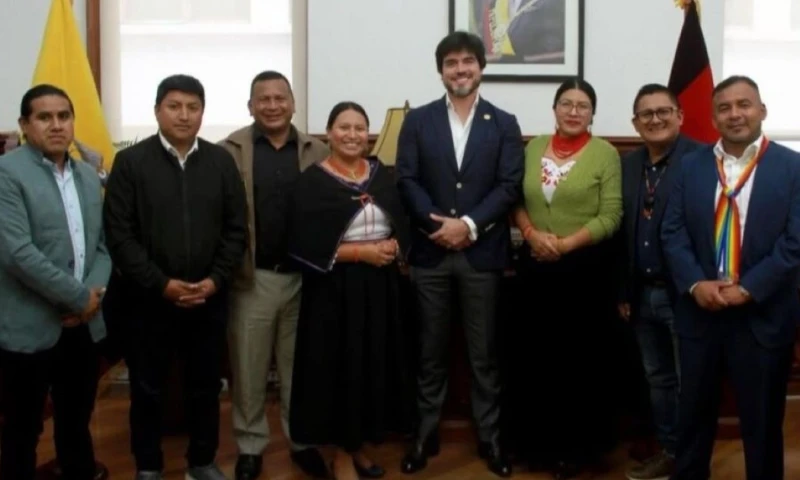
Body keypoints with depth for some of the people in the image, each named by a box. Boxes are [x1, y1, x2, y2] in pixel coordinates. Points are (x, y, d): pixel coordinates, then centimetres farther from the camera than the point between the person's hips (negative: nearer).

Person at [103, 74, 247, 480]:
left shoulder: (221, 161, 4)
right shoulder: (130, 162, -3)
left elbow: (236, 229, 4)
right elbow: (119, 235, -7)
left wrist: (215, 280, -7)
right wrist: (162, 284, -13)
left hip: (209, 297, 2)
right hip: (149, 298, -2)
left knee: (206, 386, 13)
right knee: (147, 389, 10)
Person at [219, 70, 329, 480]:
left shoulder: (317, 153, 4)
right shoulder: (230, 150, -3)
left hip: (304, 277, 2)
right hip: (253, 278, -1)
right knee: (249, 369, 10)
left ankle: (303, 442, 28)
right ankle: (250, 446, 26)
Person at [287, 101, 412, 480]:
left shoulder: (381, 174, 8)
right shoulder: (312, 180, -7)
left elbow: (402, 225, 9)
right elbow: (306, 243, -14)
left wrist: (393, 247, -13)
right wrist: (361, 252, -18)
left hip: (379, 285, 5)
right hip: (334, 288, -4)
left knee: (373, 364, 10)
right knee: (338, 366, 2)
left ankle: (359, 444, 27)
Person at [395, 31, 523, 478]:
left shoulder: (504, 123, 5)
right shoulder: (418, 120, 7)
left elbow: (510, 186, -4)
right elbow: (407, 181, -1)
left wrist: (468, 224, -15)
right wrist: (439, 225, -14)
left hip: (482, 252, -1)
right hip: (430, 251, 1)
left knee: (485, 351, 7)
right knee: (431, 349, 10)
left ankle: (490, 437, 19)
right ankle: (426, 434, 21)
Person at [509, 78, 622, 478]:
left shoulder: (605, 153, -4)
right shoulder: (534, 148, 8)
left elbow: (610, 217, -10)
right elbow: (516, 200, 8)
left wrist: (565, 244, -17)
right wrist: (532, 234, -10)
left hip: (585, 268, -3)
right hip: (535, 267, 4)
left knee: (580, 361, 5)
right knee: (532, 358, 8)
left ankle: (578, 447, 20)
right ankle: (538, 442, 24)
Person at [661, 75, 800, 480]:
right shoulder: (692, 165, 6)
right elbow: (672, 232, 1)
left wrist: (748, 289, -16)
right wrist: (695, 284, -13)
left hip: (763, 315, -2)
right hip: (700, 311, 3)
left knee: (763, 422, 10)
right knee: (693, 414, 14)